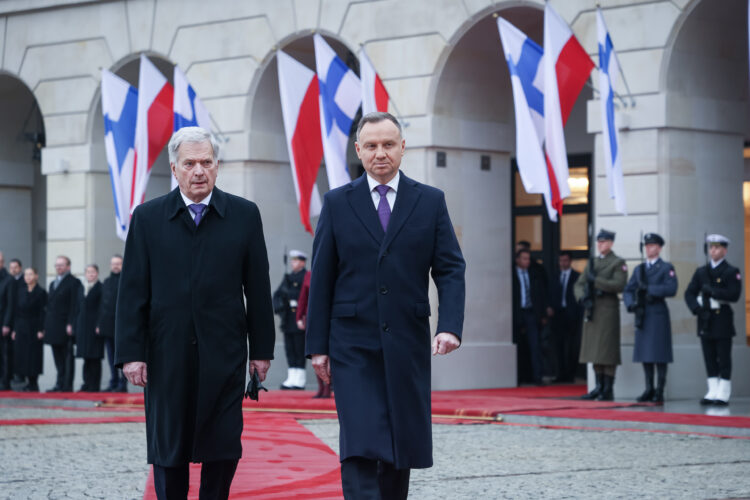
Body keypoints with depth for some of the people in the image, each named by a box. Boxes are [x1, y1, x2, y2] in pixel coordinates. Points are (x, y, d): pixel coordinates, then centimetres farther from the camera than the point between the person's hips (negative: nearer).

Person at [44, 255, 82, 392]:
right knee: (58, 357, 9)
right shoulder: (53, 284, 21)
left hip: (65, 327, -7)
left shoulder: (74, 282, -4)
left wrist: (71, 324, -18)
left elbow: (75, 305, -11)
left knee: (67, 357, -4)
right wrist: (46, 326, 14)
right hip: (54, 329, 8)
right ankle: (60, 384, 12)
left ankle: (67, 385, -4)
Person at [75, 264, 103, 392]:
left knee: (94, 357, -4)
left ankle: (94, 385, -1)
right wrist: (76, 327, 12)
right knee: (86, 358, 8)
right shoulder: (83, 289, 16)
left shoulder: (100, 288, -4)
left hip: (94, 326, -6)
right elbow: (79, 308, 18)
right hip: (82, 327, 6)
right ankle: (87, 384, 13)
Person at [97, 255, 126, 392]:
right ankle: (113, 384, 15)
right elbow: (102, 304, 17)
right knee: (111, 356, 9)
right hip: (107, 326, 6)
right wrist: (99, 324, 12)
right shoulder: (106, 282, 16)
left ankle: (122, 385, -2)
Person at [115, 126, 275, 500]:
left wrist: (261, 348, 2)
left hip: (223, 354, 0)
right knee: (168, 448, 5)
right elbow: (132, 292, 2)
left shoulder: (244, 214, 5)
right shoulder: (148, 218, 5)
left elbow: (257, 287, 5)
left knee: (223, 448, 0)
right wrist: (131, 353, -4)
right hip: (167, 354, 0)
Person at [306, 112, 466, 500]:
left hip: (407, 344, 2)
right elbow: (321, 279, 4)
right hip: (354, 345, -2)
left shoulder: (430, 202, 6)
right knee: (361, 445, -12)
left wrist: (450, 326, -15)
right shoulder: (337, 203, 4)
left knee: (402, 444, 8)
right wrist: (317, 345, 0)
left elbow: (450, 270, 1)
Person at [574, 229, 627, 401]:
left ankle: (608, 390, -4)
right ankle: (599, 387, 13)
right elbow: (580, 283, 15)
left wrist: (596, 281, -16)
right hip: (592, 310, 6)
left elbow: (619, 285, -13)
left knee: (607, 349, -7)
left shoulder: (618, 263, -1)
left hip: (608, 309, -6)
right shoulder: (592, 263, 18)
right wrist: (581, 295, -6)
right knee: (594, 349, 6)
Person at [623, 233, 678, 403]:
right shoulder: (638, 269, 18)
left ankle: (659, 392, -3)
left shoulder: (667, 268, 1)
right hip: (642, 316, 5)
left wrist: (649, 289, -16)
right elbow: (628, 290, 14)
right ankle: (649, 390, 13)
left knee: (659, 355, -6)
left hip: (658, 314, -5)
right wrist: (631, 304, -6)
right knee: (644, 354, 6)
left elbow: (671, 289, -13)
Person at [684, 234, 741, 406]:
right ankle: (712, 392, 11)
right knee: (709, 358, 7)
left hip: (722, 319, -5)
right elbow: (689, 293, 9)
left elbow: (734, 295, -12)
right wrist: (696, 308, -7)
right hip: (705, 319, 5)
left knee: (723, 358, -3)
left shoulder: (731, 272, -1)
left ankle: (723, 395, -2)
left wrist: (712, 292, -14)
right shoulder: (701, 272, 13)